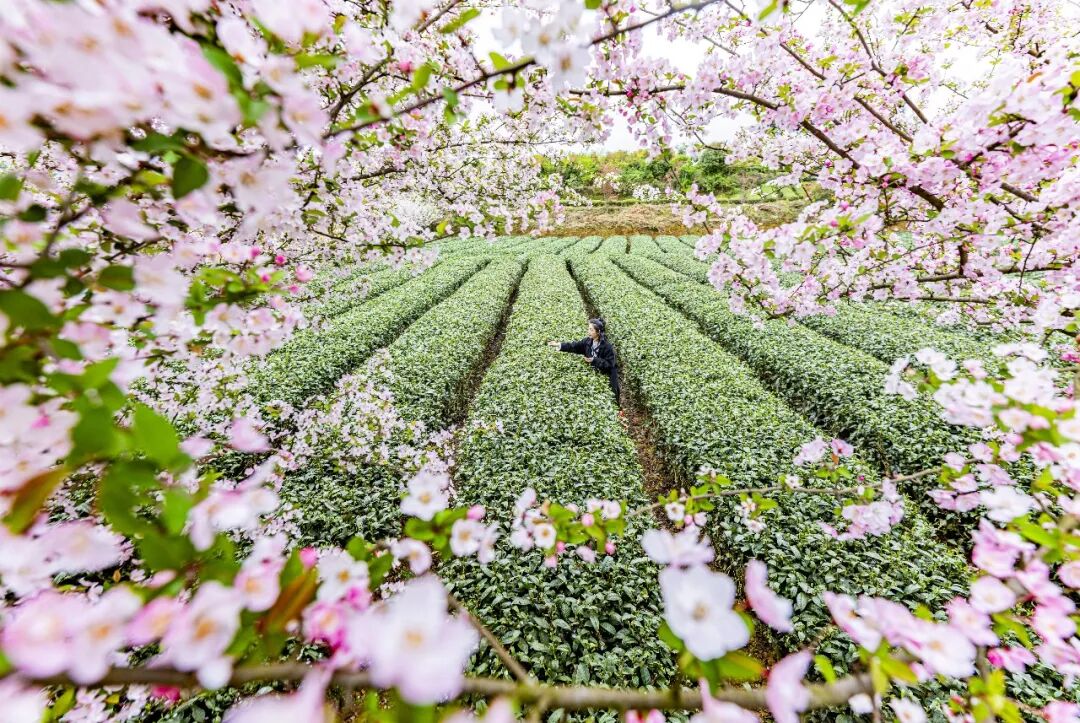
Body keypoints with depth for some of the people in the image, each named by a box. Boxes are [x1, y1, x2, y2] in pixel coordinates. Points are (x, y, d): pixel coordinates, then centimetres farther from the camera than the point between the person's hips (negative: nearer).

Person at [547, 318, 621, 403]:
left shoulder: (607, 346, -24)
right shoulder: (588, 341, -6)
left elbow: (610, 364, -22)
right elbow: (574, 346, -5)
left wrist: (594, 360, -30)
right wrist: (559, 345, -15)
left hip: (606, 377, -5)